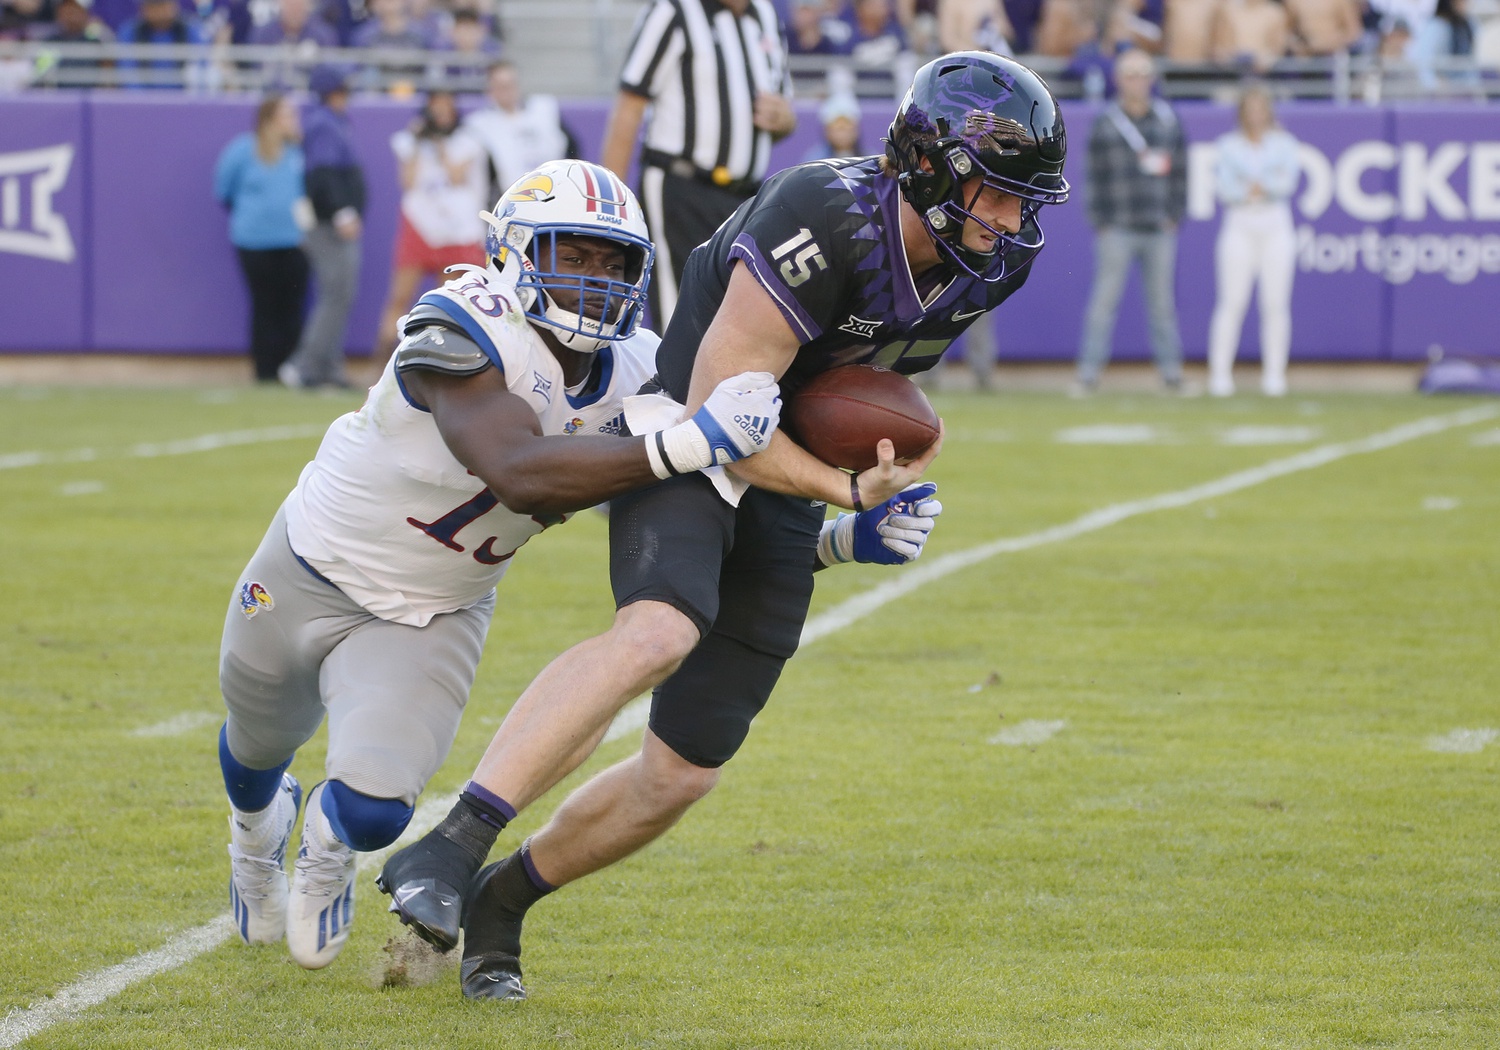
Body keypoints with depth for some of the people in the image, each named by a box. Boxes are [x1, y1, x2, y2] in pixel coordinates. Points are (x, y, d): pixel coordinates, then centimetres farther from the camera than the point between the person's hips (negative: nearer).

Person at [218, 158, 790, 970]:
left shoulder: (634, 375, -15)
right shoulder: (461, 337, -35)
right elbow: (520, 476, -49)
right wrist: (690, 444, -55)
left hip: (432, 619, 3)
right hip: (315, 573, -3)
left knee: (374, 808, -18)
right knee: (260, 745, 26)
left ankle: (329, 845, 22)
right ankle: (259, 823, 65)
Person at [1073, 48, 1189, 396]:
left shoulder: (1168, 121, 9)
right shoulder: (1105, 124, 2)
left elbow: (1180, 172, 11)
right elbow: (1096, 178, 1)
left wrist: (1174, 215, 4)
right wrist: (1100, 222, -5)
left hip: (1159, 228, 2)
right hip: (1117, 229, -2)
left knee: (1162, 302, 6)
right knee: (1104, 300, -4)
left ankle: (1172, 373, 12)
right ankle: (1088, 371, -3)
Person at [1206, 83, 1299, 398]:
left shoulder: (1284, 144, 8)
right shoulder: (1228, 145, 7)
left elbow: (1287, 183, -7)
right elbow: (1224, 188, -3)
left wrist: (1251, 185, -18)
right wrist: (1265, 186, -11)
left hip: (1276, 227, 1)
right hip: (1239, 227, -1)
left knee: (1276, 304, -3)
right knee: (1231, 302, -8)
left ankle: (1274, 374, 2)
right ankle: (1220, 374, -7)